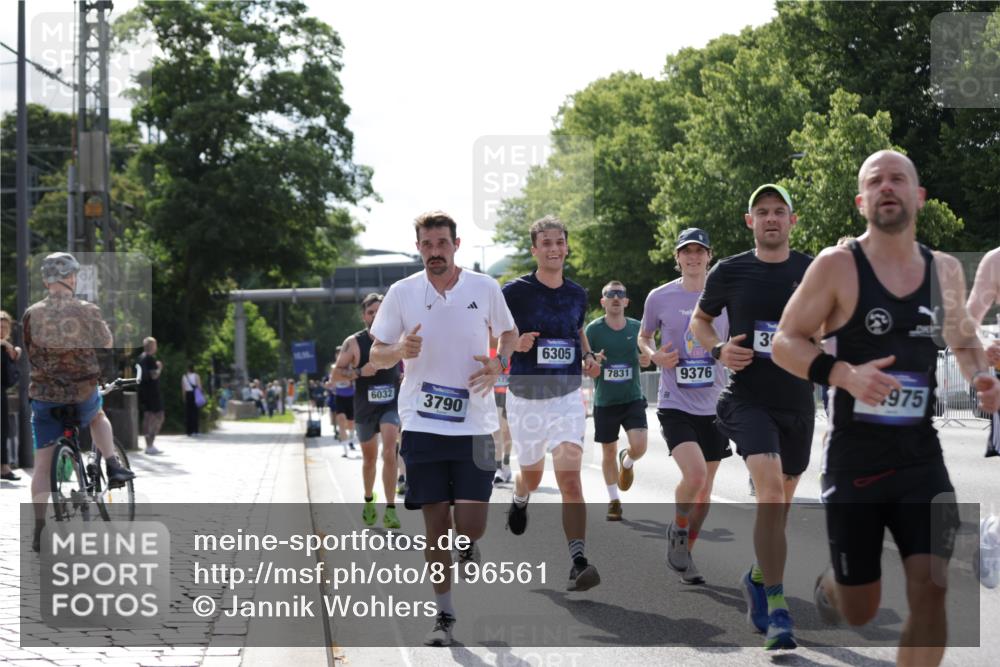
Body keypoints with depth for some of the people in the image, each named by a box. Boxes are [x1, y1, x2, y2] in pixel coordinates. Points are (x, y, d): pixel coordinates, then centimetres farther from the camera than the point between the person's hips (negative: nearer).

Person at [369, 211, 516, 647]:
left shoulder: (484, 288, 1)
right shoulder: (402, 292, 1)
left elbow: (509, 332, 17)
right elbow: (376, 356, 6)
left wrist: (498, 363, -4)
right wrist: (400, 351, -16)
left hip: (473, 425, 0)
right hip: (422, 425, 0)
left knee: (471, 524, -6)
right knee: (436, 524, 1)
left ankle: (468, 549, 31)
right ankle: (444, 615, 14)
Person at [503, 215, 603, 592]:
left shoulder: (577, 294, 5)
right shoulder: (515, 292, -8)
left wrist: (588, 356, 4)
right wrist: (515, 344, -21)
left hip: (567, 397, 1)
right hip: (525, 398, -1)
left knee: (570, 480, -15)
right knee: (532, 475, 19)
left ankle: (578, 562, -21)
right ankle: (519, 501, 57)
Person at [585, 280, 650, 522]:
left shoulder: (637, 328, 0)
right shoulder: (594, 329, -5)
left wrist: (646, 359, -9)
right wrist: (591, 367, -23)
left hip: (633, 398, 1)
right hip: (605, 400, -1)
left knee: (639, 446, -15)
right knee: (608, 451, 8)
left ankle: (627, 462, 23)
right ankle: (614, 500, 25)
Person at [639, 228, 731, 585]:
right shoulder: (660, 297, -1)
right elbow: (644, 337, 14)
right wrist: (655, 355, -7)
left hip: (714, 405, 3)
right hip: (675, 404, -3)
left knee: (706, 484, 9)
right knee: (695, 474, -22)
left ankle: (684, 553, 28)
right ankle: (677, 531, 5)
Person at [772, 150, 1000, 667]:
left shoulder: (945, 270, 5)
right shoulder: (837, 266, -8)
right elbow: (784, 343, -6)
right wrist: (843, 375, -23)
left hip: (922, 459, 3)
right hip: (854, 461, -3)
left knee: (931, 592, -12)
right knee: (859, 613, 7)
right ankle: (827, 586, 45)